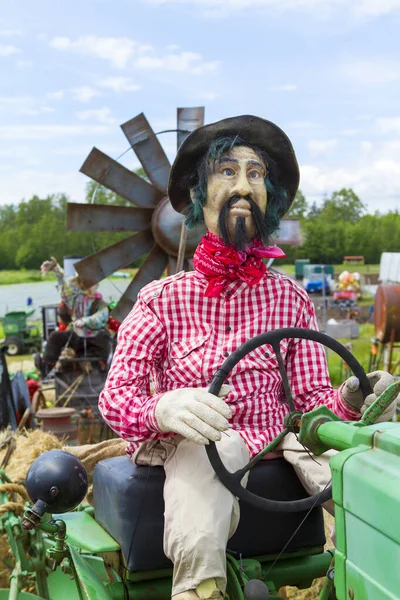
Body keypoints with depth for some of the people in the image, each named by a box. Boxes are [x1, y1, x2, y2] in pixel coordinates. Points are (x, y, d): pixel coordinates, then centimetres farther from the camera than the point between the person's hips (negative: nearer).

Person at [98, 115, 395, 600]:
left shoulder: (291, 300, 7)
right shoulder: (162, 299, -1)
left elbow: (312, 395, 4)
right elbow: (115, 396, -7)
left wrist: (348, 399, -20)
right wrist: (165, 407, -30)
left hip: (275, 434, 3)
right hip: (193, 444, -3)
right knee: (197, 541, -35)